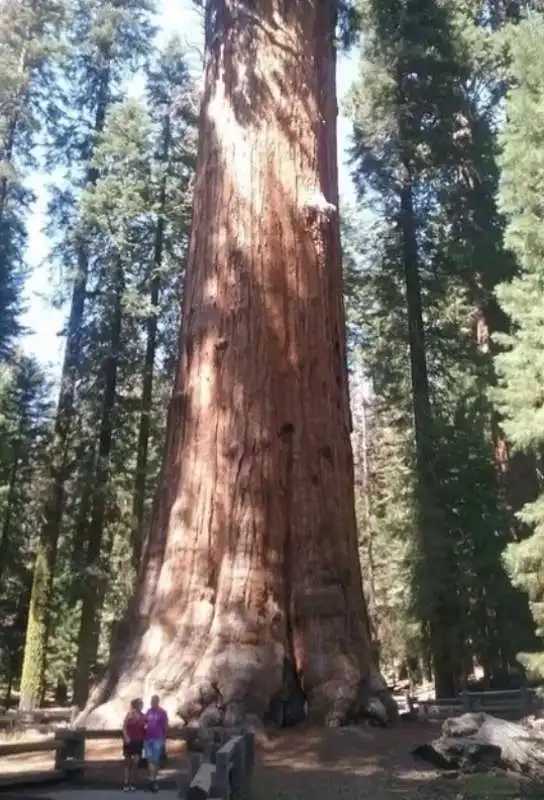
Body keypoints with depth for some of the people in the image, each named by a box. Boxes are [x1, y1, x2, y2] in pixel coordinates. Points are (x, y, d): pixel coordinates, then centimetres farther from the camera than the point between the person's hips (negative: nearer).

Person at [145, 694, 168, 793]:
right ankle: (152, 780, 1)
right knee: (150, 760, 0)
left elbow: (165, 726, -2)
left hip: (157, 739, -4)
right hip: (148, 739, 4)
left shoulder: (162, 712, -3)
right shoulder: (148, 712, 9)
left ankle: (154, 779, 10)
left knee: (156, 760, 1)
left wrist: (164, 739, -4)